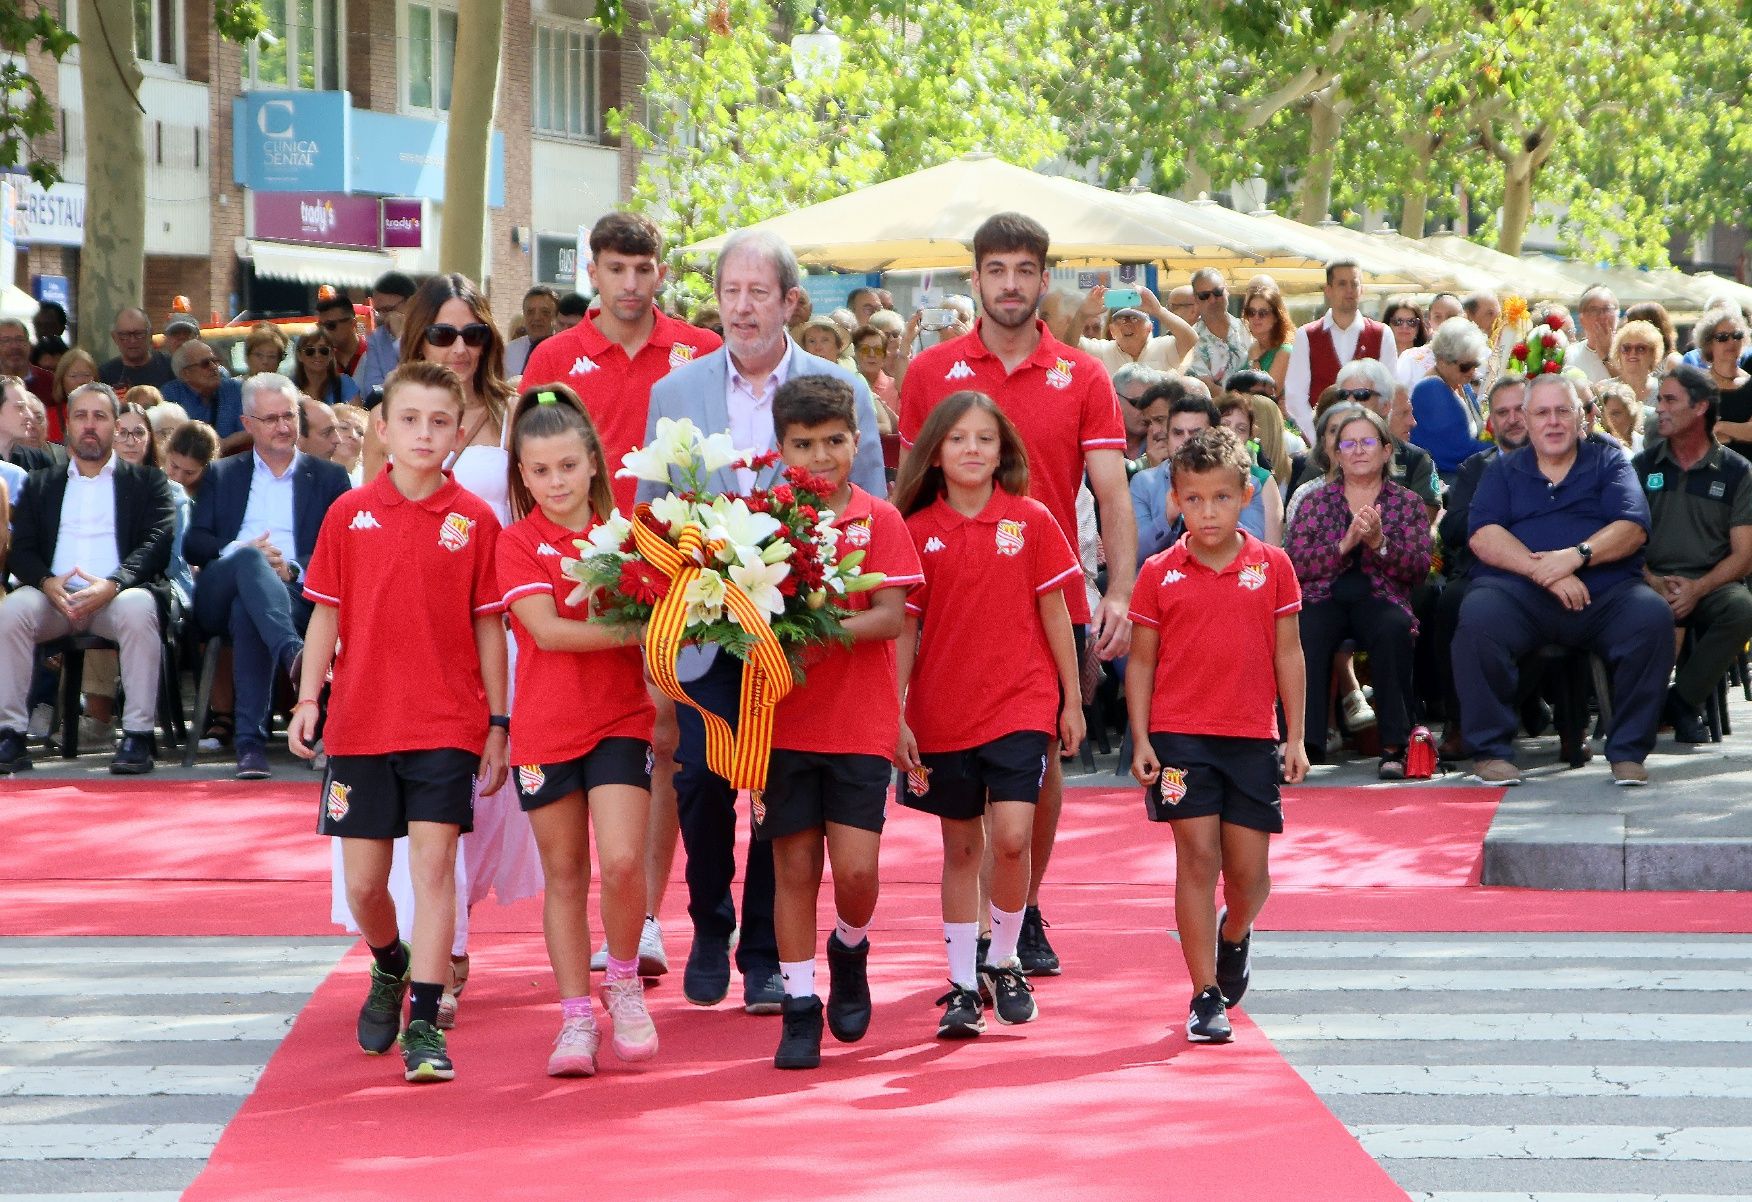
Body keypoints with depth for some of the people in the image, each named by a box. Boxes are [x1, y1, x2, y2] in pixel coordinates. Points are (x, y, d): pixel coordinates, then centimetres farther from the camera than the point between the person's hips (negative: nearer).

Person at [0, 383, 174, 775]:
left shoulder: (147, 481, 18)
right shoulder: (41, 484, 25)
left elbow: (158, 541, 2)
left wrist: (112, 585, -17)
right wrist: (48, 583, -12)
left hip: (117, 595, -2)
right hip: (54, 595, 2)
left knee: (138, 608, -37)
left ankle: (138, 736, -33)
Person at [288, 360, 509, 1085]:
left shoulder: (475, 521, 0)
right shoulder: (348, 515, 3)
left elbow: (489, 628, 3)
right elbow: (326, 615, 8)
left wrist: (498, 724, 2)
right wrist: (308, 699, -1)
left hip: (447, 724, -2)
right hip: (361, 721, 2)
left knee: (433, 864, -10)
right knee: (363, 882, 7)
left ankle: (424, 1025, -7)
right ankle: (390, 966, 38)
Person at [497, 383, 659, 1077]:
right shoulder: (518, 542, -2)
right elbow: (548, 630, -14)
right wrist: (637, 632, -19)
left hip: (620, 720, 1)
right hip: (546, 727, -1)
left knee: (622, 861, -15)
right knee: (564, 876, 6)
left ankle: (623, 979, 10)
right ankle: (576, 1018, 15)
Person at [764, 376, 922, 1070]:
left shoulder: (879, 521, 0)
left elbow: (891, 617, -9)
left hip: (861, 725, -1)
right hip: (784, 721, 1)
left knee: (856, 868, -8)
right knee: (794, 867, 3)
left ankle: (849, 950, 24)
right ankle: (800, 1010, 12)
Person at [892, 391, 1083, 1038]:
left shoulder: (1031, 521, -2)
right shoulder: (916, 531, 1)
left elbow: (1054, 614, 3)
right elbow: (905, 629, 4)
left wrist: (1072, 701, 5)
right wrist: (895, 716, 0)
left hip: (1021, 704, -1)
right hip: (942, 711, 2)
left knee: (1011, 838, -13)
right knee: (961, 846, 9)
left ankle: (1004, 963, 8)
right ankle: (963, 984, 17)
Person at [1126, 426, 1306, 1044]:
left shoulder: (1272, 566, 3)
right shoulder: (1159, 574, 0)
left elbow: (1288, 654, 6)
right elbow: (1140, 661, 3)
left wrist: (1296, 737, 3)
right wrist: (1140, 739, -4)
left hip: (1253, 737, 1)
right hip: (1180, 736, -1)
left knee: (1249, 870, 4)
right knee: (1198, 858, -6)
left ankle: (1233, 935, 38)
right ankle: (1206, 996, -1)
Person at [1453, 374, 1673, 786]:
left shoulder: (1610, 463, 18)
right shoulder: (1503, 471, 19)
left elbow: (1632, 530, 3)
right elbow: (1483, 536, 2)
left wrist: (1576, 556, -15)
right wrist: (1542, 571, -13)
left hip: (1604, 592, 0)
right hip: (1518, 591, 0)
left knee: (1653, 616, -30)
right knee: (1477, 616, -33)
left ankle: (1628, 751, -17)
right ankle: (1491, 749, -20)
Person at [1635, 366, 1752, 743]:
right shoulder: (1643, 466, 13)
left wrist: (1697, 589, -14)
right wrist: (1652, 582, -13)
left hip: (1712, 583, 0)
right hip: (1653, 581, 0)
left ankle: (1682, 700, -15)